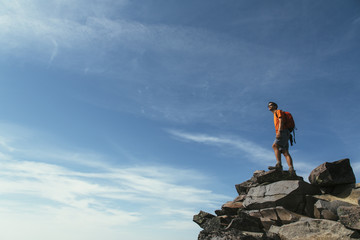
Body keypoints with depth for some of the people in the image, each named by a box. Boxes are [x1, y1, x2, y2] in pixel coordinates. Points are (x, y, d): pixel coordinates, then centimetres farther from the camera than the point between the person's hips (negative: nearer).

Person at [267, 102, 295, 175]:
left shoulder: (278, 111, 9)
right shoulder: (275, 116, 33)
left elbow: (281, 121, -9)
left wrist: (279, 131, -22)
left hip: (283, 132, -8)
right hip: (281, 133, 8)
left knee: (275, 146, -23)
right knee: (285, 152, -5)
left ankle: (278, 165, -35)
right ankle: (291, 169, -18)